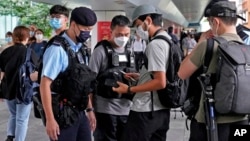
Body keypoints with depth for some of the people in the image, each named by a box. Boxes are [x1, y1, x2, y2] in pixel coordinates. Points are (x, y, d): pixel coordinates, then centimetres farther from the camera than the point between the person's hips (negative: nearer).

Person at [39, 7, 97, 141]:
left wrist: (89, 109, 16)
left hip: (80, 113, 8)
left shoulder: (81, 49, 9)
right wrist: (50, 119, -20)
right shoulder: (57, 49, -15)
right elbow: (45, 84, -18)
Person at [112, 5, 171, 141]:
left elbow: (160, 82, -23)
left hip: (146, 111, -9)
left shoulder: (155, 44, -17)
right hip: (162, 110, 9)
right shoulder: (168, 40, 11)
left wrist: (129, 89, -17)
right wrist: (139, 77, 15)